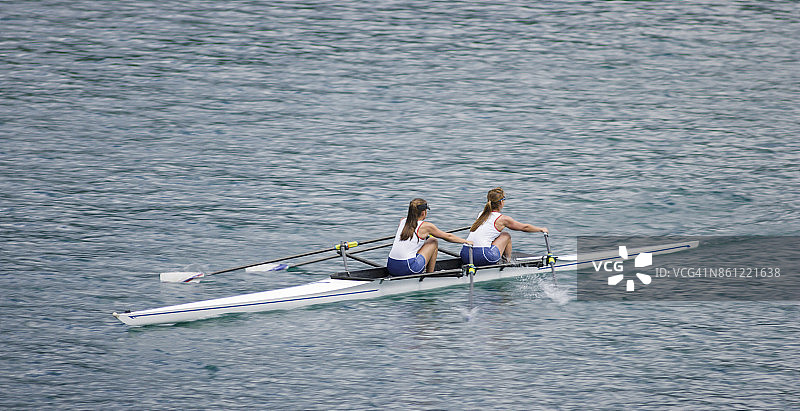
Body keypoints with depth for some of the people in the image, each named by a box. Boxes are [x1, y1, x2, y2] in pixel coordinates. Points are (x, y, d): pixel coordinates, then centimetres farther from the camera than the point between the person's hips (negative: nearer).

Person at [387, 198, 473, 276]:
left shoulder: (402, 221, 14)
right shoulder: (426, 226, -1)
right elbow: (448, 236, 13)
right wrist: (465, 241, 28)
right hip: (408, 269, -6)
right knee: (434, 242, 14)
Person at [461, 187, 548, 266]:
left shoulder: (481, 215, 18)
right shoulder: (502, 219, 0)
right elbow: (525, 227, 14)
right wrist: (541, 229, 31)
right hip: (481, 256, -6)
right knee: (506, 236, 16)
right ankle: (508, 261, 27)